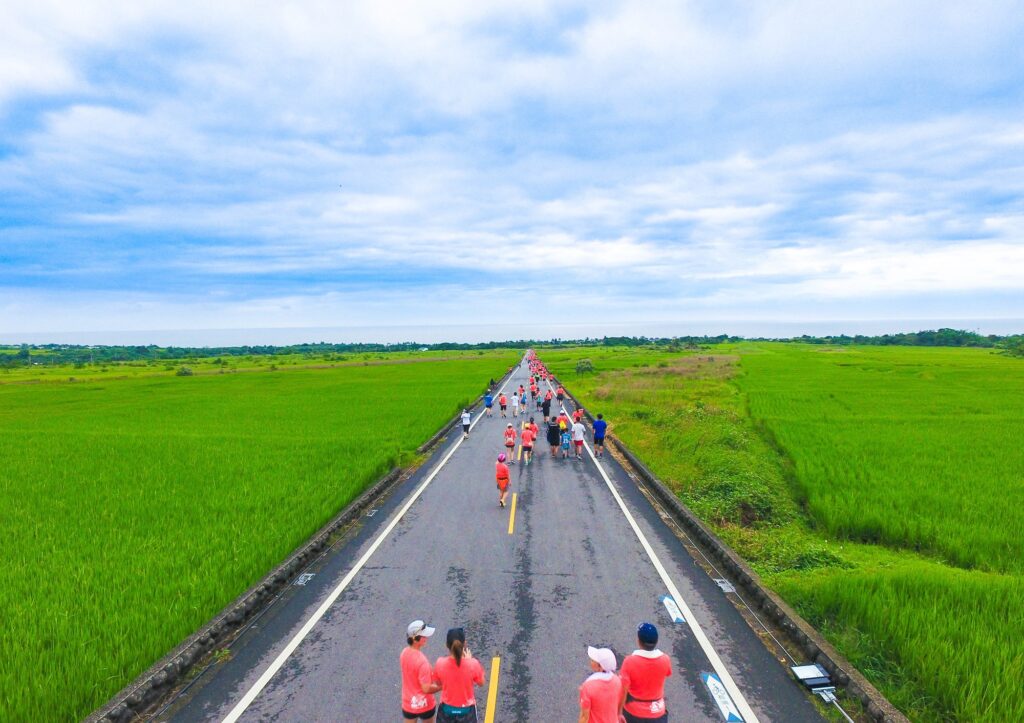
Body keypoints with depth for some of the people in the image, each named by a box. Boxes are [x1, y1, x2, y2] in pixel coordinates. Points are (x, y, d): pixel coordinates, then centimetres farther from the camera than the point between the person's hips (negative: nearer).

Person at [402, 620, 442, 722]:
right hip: (424, 704, -5)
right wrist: (442, 686, -11)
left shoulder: (404, 652, -9)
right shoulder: (422, 661, -32)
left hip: (408, 703, 5)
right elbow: (426, 689, -27)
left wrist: (431, 676, 7)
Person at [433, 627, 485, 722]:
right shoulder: (473, 664, -27)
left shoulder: (440, 663, -23)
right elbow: (481, 682, -7)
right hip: (466, 709, -1)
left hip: (447, 709, 1)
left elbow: (438, 682, -2)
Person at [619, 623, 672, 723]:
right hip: (657, 712, 2)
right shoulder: (665, 660, -17)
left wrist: (619, 712, -5)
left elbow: (623, 691, -19)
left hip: (633, 711, -2)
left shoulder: (630, 661, -26)